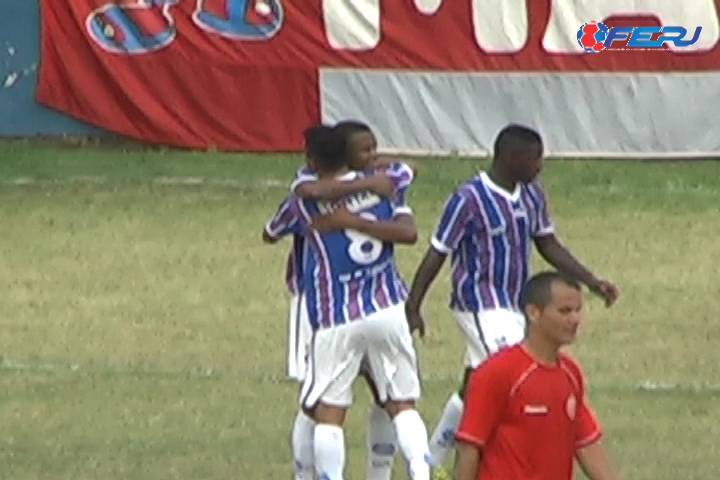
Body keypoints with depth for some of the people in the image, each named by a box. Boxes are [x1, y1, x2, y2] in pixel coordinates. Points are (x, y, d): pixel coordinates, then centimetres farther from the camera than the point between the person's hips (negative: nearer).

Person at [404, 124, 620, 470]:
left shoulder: (532, 195, 6)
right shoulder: (468, 199, -16)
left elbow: (548, 245, 16)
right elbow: (437, 254, -12)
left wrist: (591, 281, 8)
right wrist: (412, 309, -11)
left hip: (511, 307, 8)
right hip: (480, 307, -8)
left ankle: (432, 464, 28)